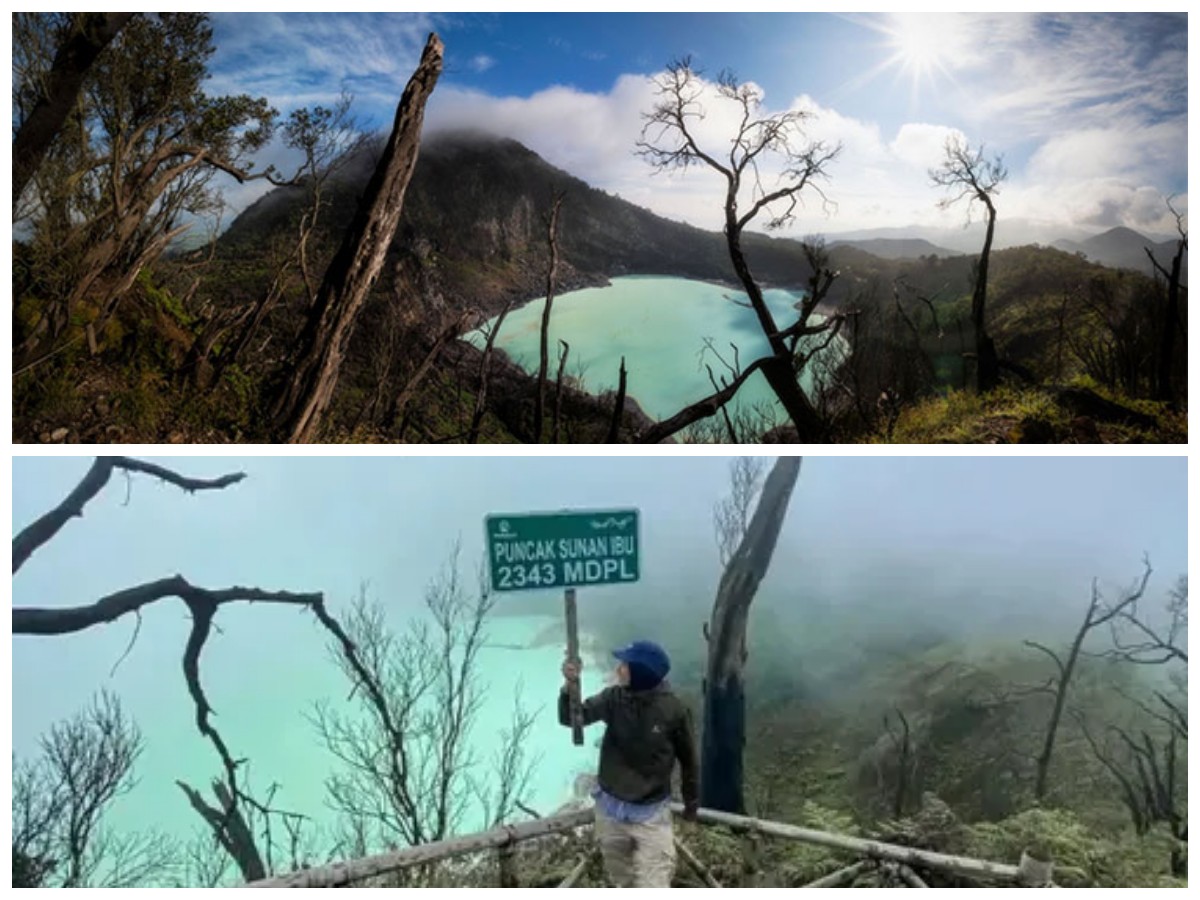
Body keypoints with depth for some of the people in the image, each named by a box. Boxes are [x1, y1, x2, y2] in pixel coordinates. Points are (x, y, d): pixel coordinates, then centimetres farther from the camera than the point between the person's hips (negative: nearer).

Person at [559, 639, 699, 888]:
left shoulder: (673, 710, -18)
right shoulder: (614, 697, -11)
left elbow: (687, 759, -4)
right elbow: (570, 718, -12)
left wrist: (692, 803, 9)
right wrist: (570, 685, -32)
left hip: (651, 813, -3)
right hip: (610, 808, 3)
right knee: (622, 881, 21)